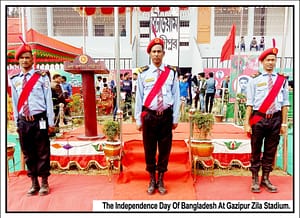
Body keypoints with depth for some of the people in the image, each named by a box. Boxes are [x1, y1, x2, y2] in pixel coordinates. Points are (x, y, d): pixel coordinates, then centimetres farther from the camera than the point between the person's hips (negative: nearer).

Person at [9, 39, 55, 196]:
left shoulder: (42, 76, -2)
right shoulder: (14, 80, 8)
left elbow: (48, 100, -3)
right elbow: (15, 103, 11)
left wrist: (51, 122, -5)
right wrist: (17, 123, 10)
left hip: (39, 120, -3)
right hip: (23, 122, 4)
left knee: (43, 152, 5)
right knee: (28, 153, 12)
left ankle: (44, 183, 21)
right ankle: (34, 184, 27)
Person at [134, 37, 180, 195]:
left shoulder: (172, 73, 3)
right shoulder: (143, 73, 1)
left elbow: (176, 97, 4)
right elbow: (139, 97, 2)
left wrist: (175, 118, 2)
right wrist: (138, 120, 1)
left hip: (166, 116, 1)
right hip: (149, 116, 0)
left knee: (165, 149, 9)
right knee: (149, 149, 8)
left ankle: (161, 180, 28)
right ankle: (152, 180, 27)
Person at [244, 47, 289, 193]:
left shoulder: (282, 80, 7)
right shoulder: (255, 80, 1)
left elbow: (285, 104, 6)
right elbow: (249, 104, -2)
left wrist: (284, 123, 2)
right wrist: (247, 123, -7)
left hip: (275, 119, 2)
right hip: (258, 119, -2)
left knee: (270, 151, 11)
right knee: (256, 151, 7)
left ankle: (265, 179, 27)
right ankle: (255, 180, 20)